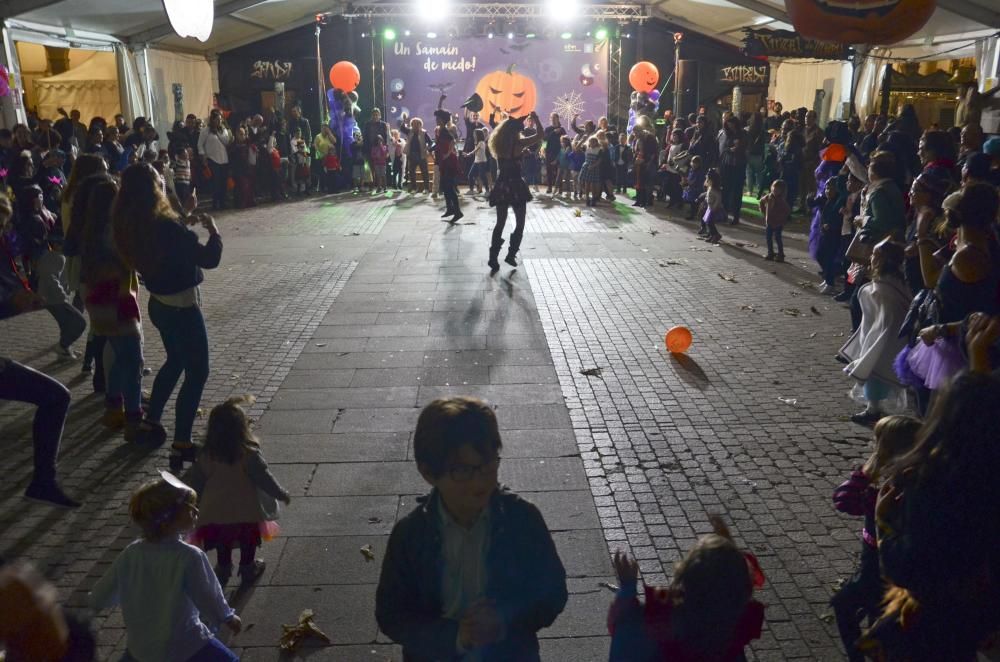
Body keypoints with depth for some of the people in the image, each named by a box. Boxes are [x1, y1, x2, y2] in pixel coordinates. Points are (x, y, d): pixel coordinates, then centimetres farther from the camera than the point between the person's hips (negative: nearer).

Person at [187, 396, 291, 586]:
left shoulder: (206, 456, -9)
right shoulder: (249, 454, -21)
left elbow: (194, 483, 1)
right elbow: (264, 479, -17)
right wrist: (282, 494, -2)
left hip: (216, 514, 3)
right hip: (246, 513, -3)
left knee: (223, 545, 25)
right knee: (248, 543, 20)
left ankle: (223, 569, 38)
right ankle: (248, 569, 34)